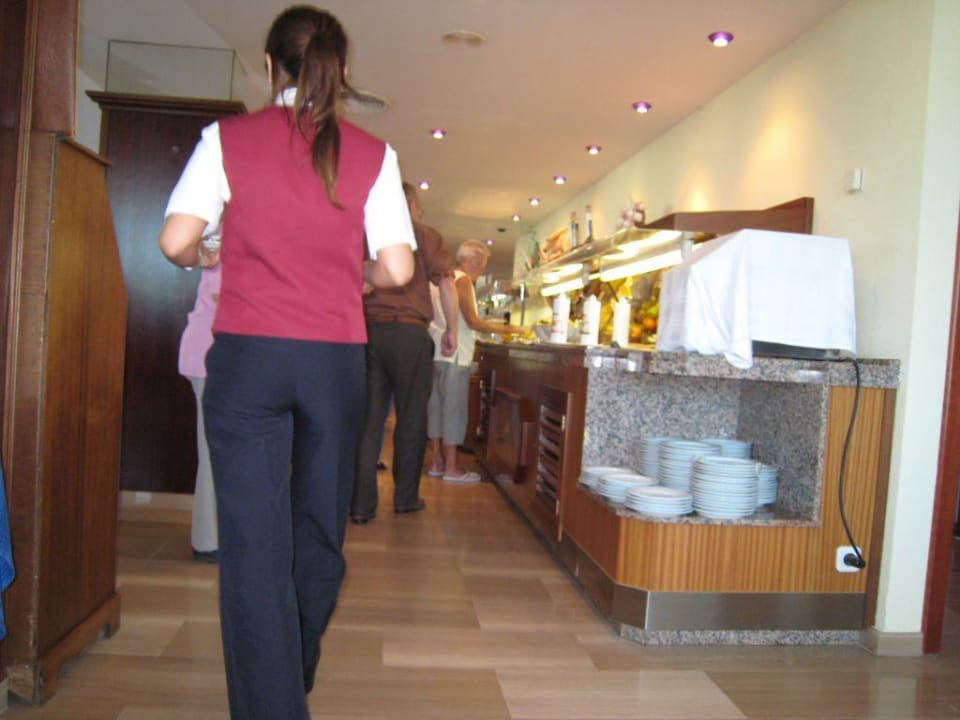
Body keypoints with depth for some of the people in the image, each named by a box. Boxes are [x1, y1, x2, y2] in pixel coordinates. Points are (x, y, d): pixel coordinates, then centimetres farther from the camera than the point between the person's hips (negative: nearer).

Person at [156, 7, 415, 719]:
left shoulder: (229, 138, 2)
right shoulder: (372, 153, 4)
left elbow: (175, 241, -4)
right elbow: (397, 268, -2)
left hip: (247, 355, -2)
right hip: (336, 360, 2)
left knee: (254, 540, 3)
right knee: (320, 533, 17)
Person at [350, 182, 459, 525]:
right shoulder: (425, 236, 4)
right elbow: (446, 283, -3)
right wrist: (451, 330, 5)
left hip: (367, 330, 3)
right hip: (408, 332, -3)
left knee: (368, 418, 3)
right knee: (410, 418, 8)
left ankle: (361, 503, 2)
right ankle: (405, 497, 17)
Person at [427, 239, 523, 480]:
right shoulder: (462, 280, -9)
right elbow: (472, 321, -15)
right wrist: (507, 329, -11)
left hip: (437, 352, 9)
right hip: (453, 354, -9)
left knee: (436, 406, 9)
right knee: (453, 408, -6)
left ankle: (436, 462, 14)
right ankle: (451, 468, -2)